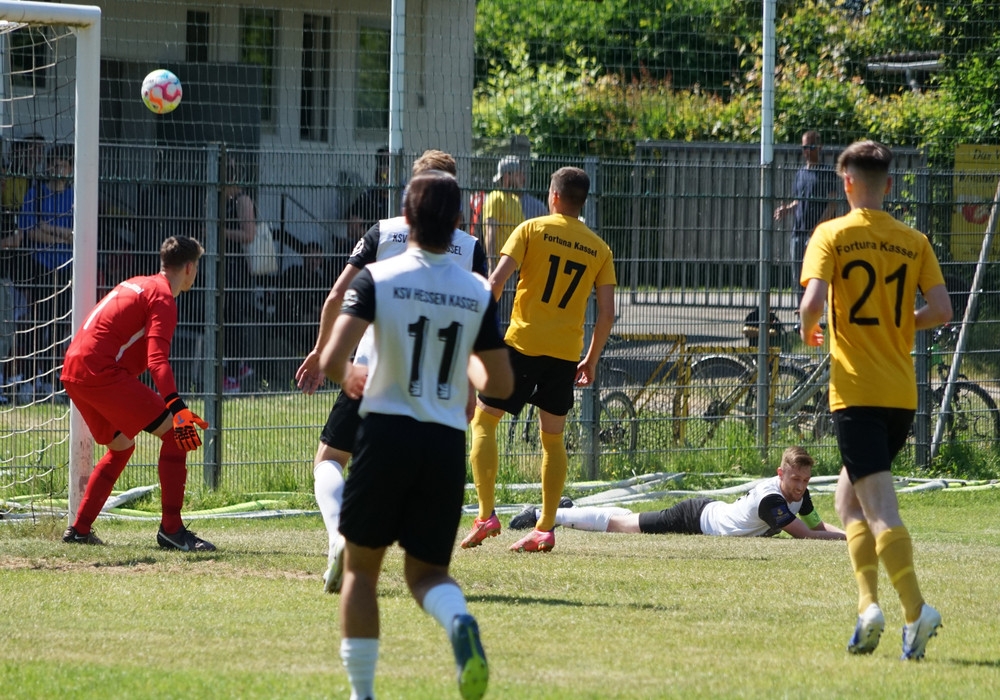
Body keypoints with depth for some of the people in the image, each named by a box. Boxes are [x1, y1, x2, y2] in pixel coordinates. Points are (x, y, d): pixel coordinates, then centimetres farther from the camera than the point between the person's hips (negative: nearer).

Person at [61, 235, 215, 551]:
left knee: (121, 447, 25)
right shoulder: (163, 297, -6)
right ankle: (171, 529, -11)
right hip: (101, 372, -10)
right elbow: (157, 359, -20)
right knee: (175, 433, -8)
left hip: (72, 372, 10)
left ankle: (79, 529, 23)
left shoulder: (136, 285, 22)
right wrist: (177, 407, -30)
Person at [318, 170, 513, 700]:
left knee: (361, 566, 15)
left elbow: (332, 361, -16)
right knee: (427, 572, 13)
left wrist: (348, 375, 8)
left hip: (388, 433, -2)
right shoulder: (477, 293, 2)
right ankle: (459, 621, -22)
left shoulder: (377, 279, -7)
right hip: (447, 442, 2)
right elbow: (500, 384, 6)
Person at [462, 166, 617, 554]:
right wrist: (592, 359, 16)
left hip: (523, 342, -3)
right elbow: (607, 312, 5)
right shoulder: (598, 249, 8)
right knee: (552, 437, 13)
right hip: (566, 353, 3)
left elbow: (496, 281, -11)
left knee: (484, 420, 6)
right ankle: (545, 529, 8)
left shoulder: (532, 230, -1)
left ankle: (486, 515, -6)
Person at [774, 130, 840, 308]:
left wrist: (818, 228, -19)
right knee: (798, 278, 8)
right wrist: (787, 209, 4)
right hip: (798, 232, 7)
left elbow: (832, 205, -9)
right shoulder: (800, 174, 18)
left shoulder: (828, 174, -3)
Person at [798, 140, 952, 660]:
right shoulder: (914, 242, 7)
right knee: (848, 497, 20)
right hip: (902, 392, 5)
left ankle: (915, 610, -23)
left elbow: (813, 299, -17)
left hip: (855, 389, -5)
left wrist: (807, 330, 5)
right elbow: (942, 309, -1)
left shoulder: (832, 236, -4)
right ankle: (868, 603, 7)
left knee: (879, 506, -9)